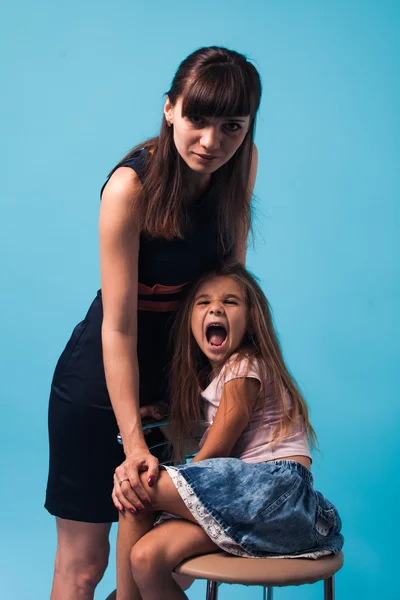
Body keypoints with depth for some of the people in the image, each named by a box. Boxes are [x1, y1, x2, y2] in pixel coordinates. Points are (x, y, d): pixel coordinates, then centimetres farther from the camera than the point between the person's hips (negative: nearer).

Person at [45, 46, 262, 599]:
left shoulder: (243, 164, -8)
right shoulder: (131, 185, -25)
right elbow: (118, 326, -25)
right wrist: (133, 441, -25)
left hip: (178, 368, 5)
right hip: (101, 380, -5)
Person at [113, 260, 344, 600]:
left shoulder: (245, 366, -6)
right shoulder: (208, 375, 20)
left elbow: (215, 453, -7)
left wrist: (144, 483, 1)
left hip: (278, 486, -7)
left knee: (141, 491, -12)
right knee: (146, 556, -13)